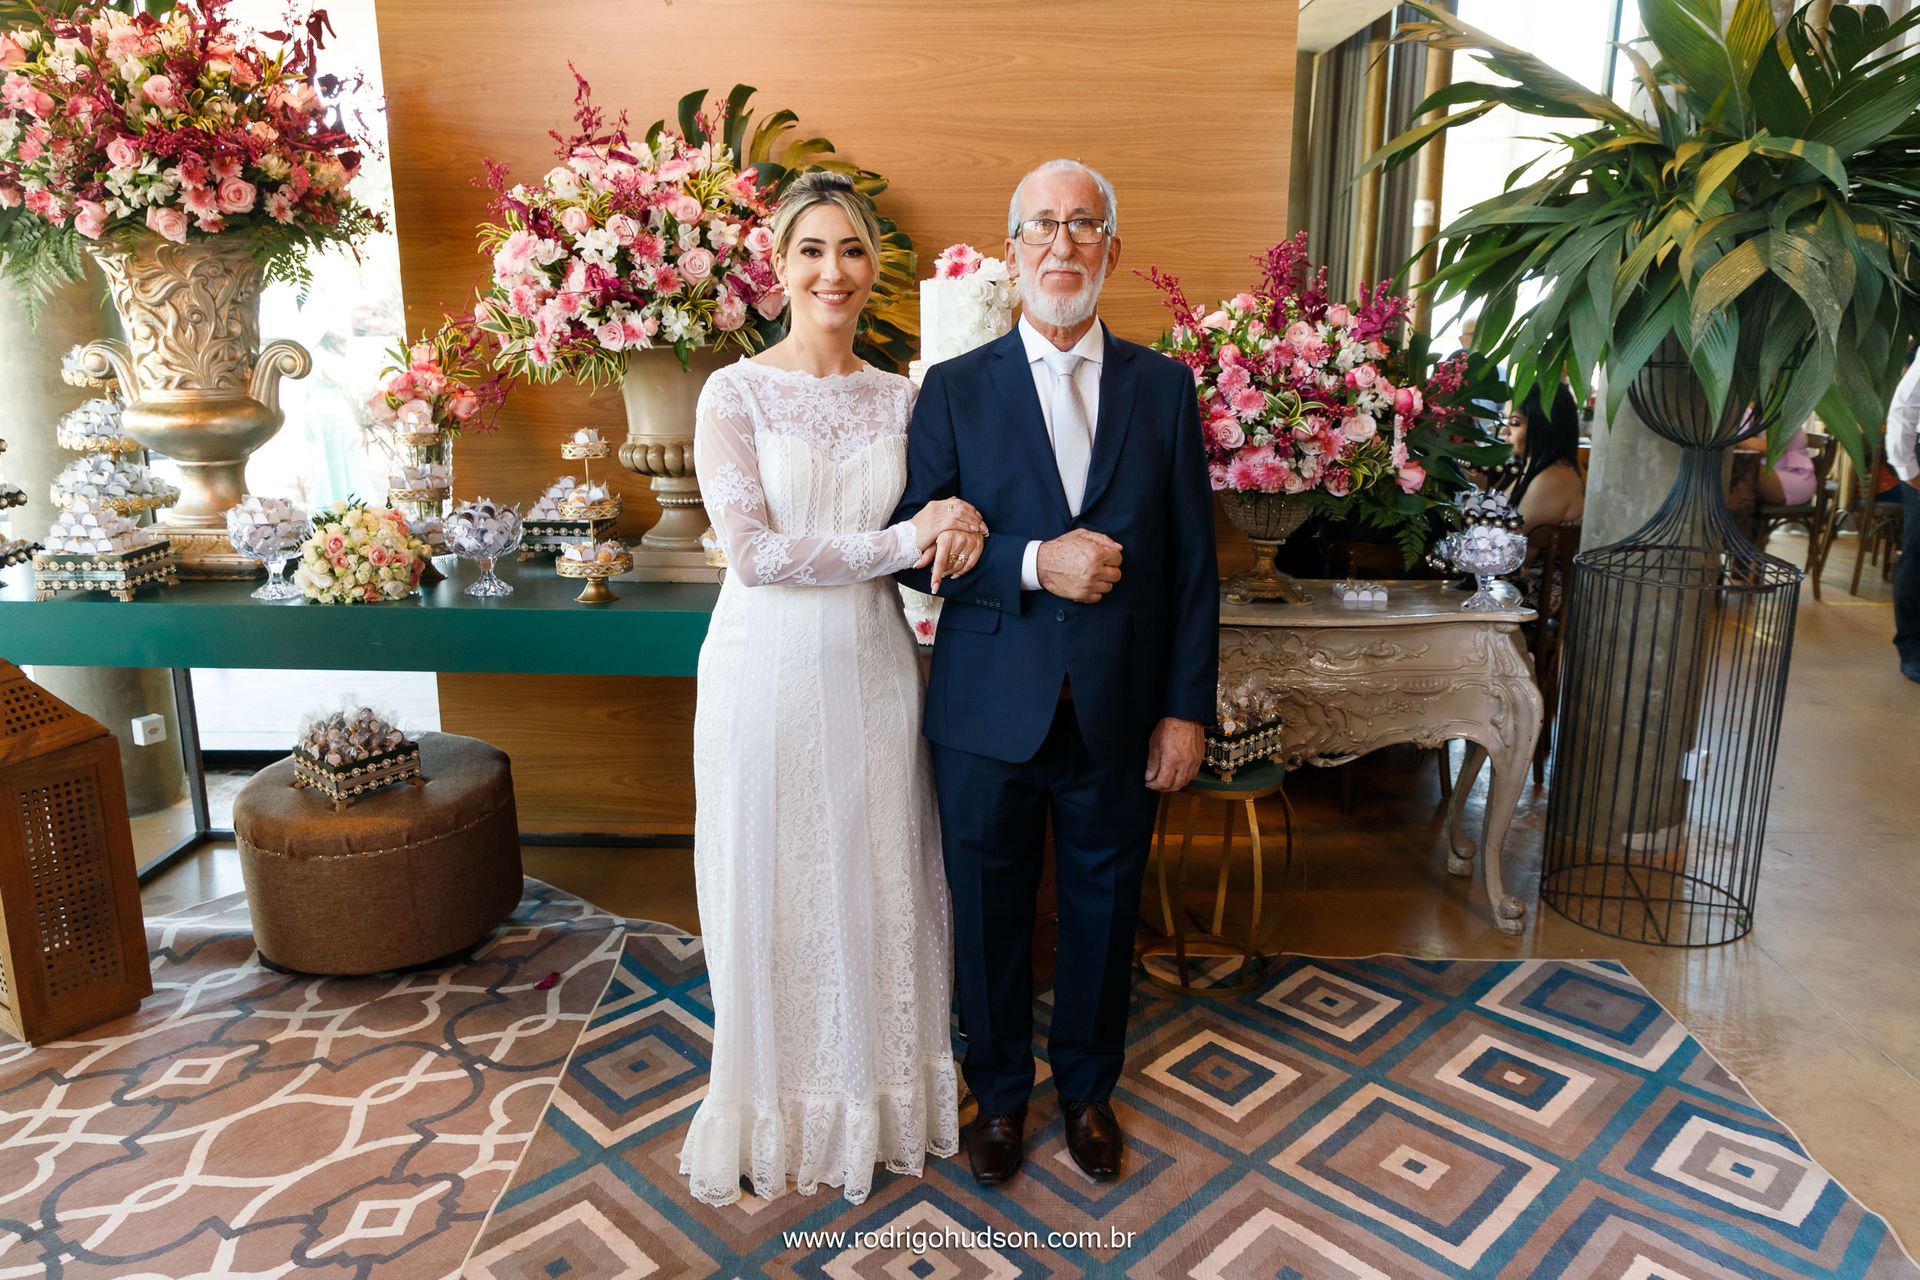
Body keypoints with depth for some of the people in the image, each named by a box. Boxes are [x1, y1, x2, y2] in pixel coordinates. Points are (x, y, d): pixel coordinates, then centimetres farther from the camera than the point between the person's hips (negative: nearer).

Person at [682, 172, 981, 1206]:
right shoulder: (735, 392, -5)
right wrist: (894, 544, -17)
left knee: (877, 880, 13)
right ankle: (780, 1103, 32)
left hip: (871, 668, 3)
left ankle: (877, 1095, 35)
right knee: (772, 884, 10)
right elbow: (751, 550, -14)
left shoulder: (899, 399, 7)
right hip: (768, 668, -3)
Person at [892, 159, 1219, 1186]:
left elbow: (1193, 561, 2)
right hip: (989, 714, -1)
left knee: (1103, 909, 16)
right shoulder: (954, 389, -1)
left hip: (1119, 715, 1)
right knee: (990, 914, 13)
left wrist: (1187, 708, -2)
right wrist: (1033, 563, -19)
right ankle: (999, 1092, 37)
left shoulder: (1163, 387, 3)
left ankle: (1088, 1088, 40)